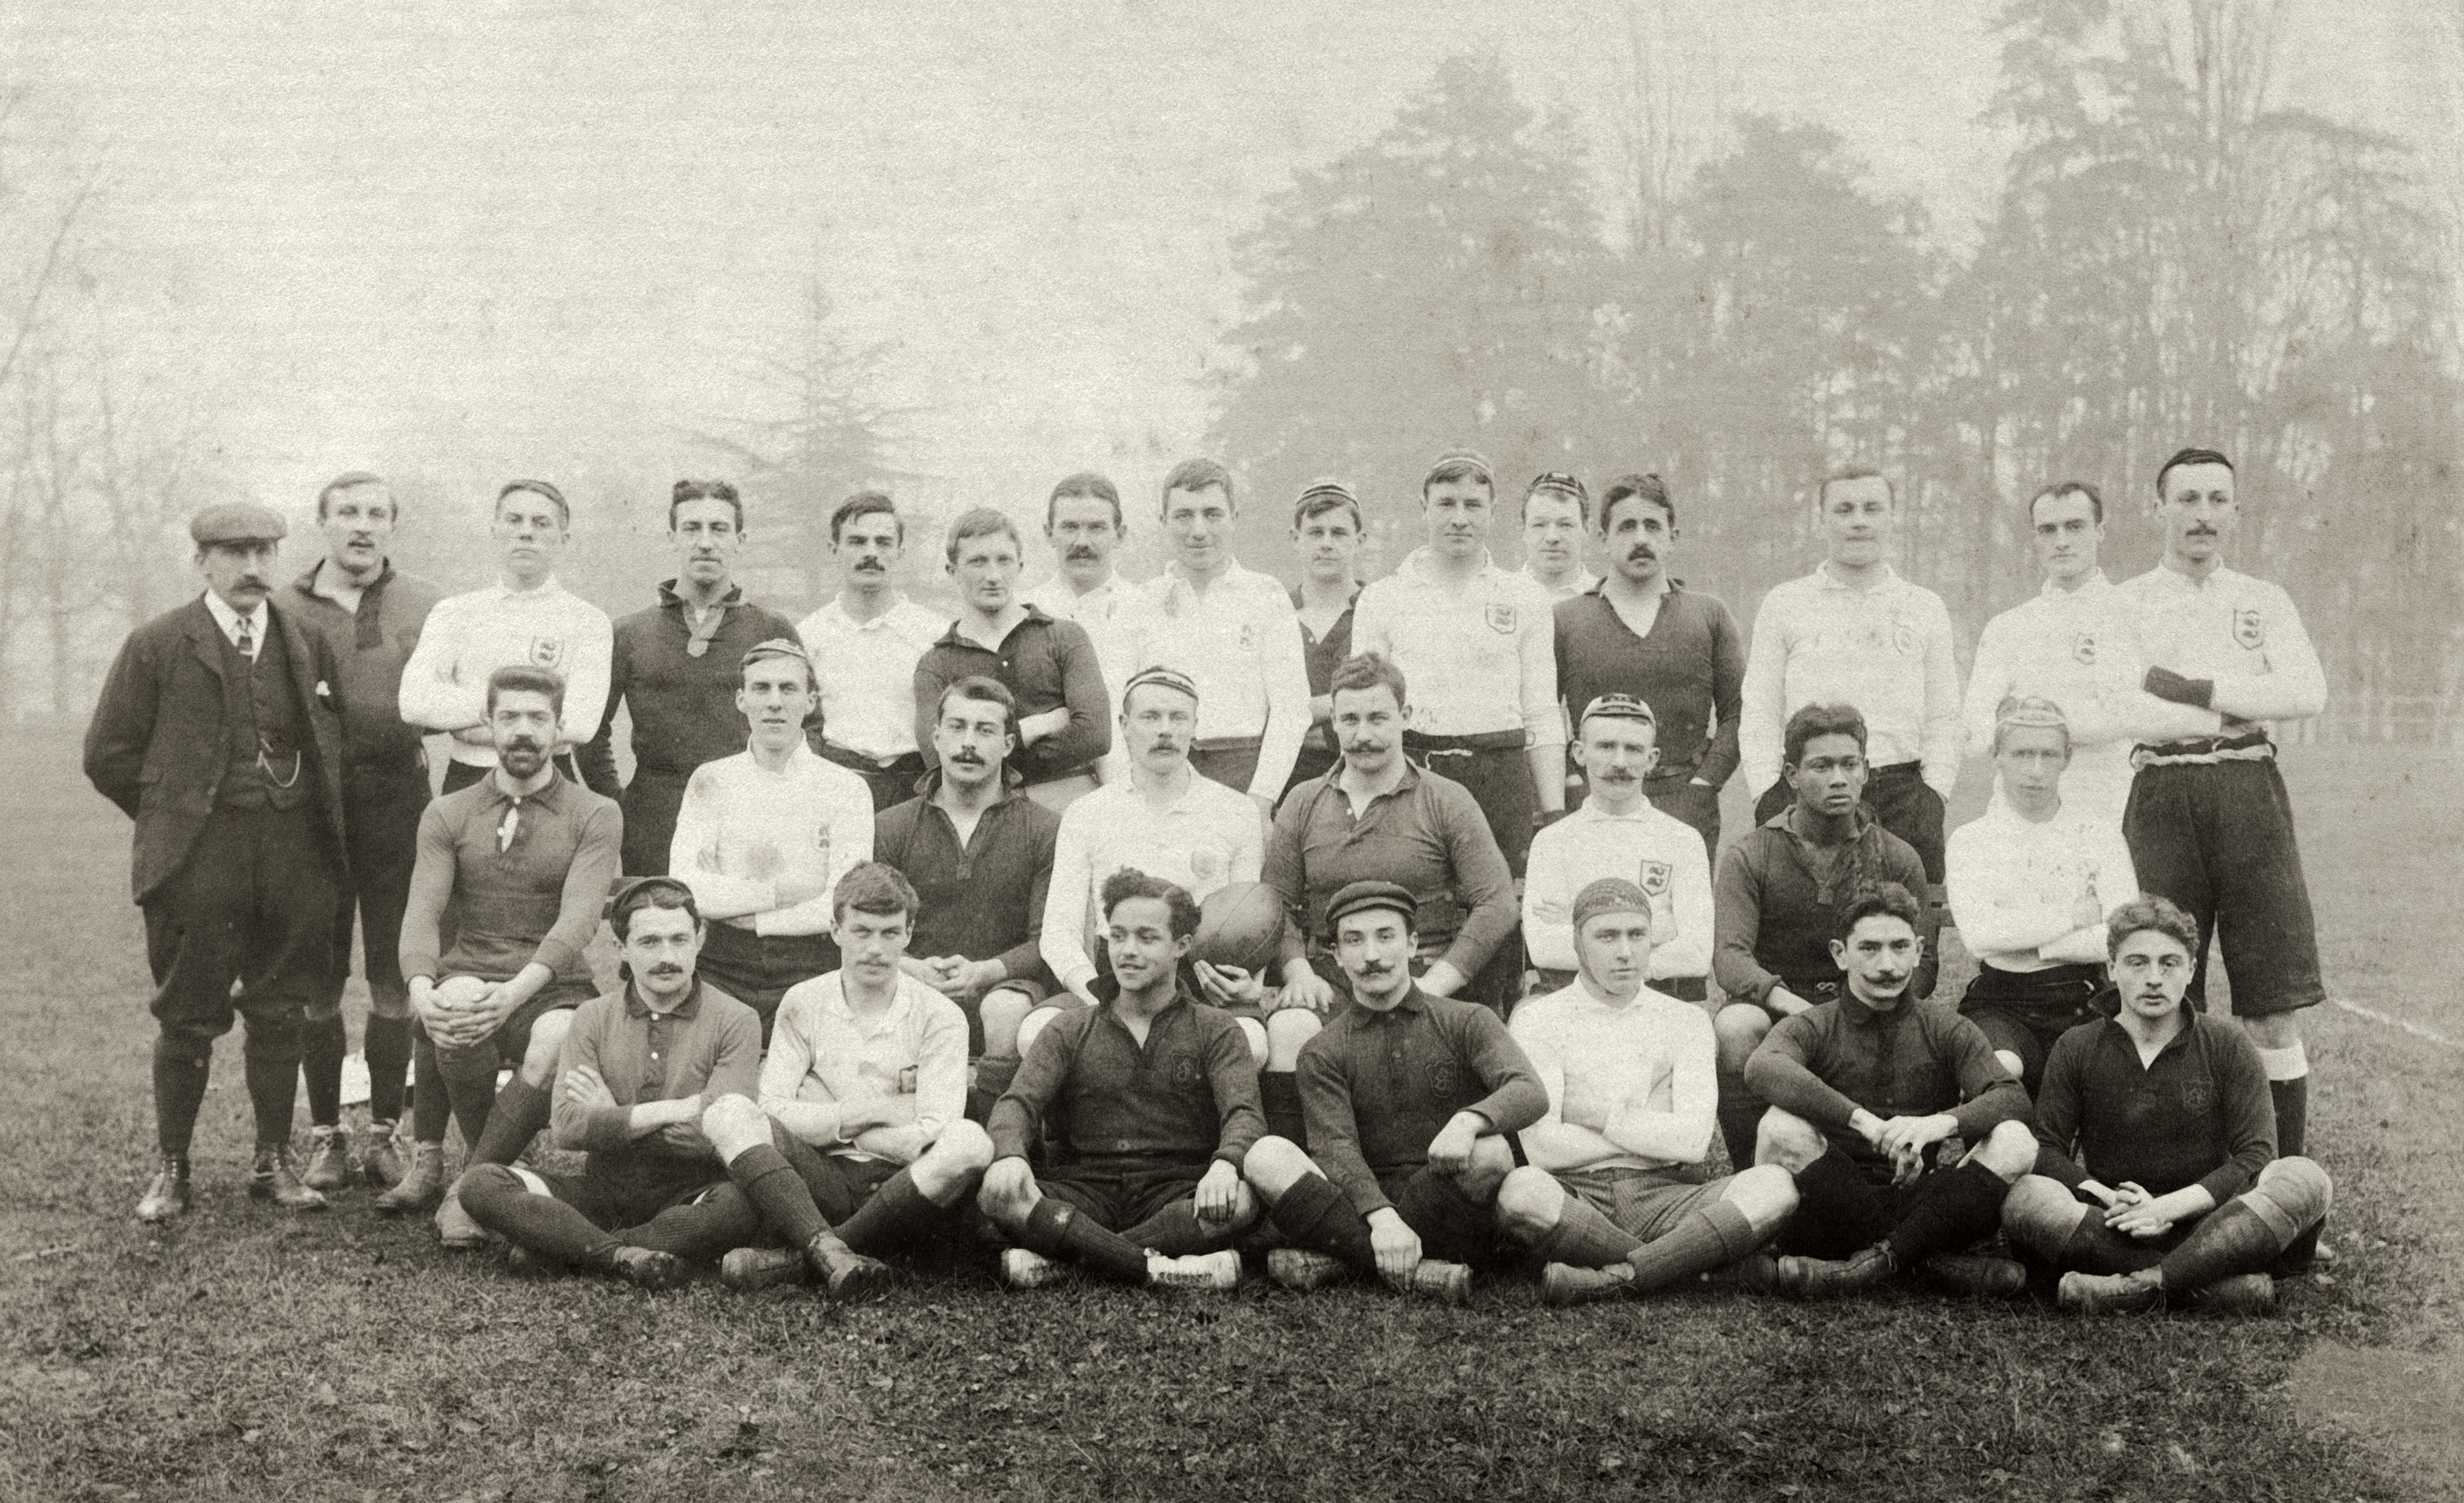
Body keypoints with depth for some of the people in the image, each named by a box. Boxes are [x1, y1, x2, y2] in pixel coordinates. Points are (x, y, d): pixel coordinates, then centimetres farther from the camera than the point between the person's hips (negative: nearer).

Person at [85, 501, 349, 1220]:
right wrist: (171, 823, 4)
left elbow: (334, 744, 16)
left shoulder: (309, 641, 9)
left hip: (295, 857, 3)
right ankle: (171, 1171, 14)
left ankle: (274, 1161, 19)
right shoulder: (156, 646, 0)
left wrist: (311, 824, 7)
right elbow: (108, 756, 3)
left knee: (280, 1014, 8)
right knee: (186, 1019, 3)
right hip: (196, 862, -3)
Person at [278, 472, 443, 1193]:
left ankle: (384, 1131, 14)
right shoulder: (284, 609, 6)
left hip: (398, 802, 0)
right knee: (318, 980, 6)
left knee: (394, 975, 5)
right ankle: (325, 1134, 15)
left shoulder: (426, 607, 5)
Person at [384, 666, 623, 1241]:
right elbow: (421, 913, -1)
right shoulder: (447, 816, 13)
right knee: (458, 1002, -36)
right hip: (467, 975, 1)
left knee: (557, 1046, -36)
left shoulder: (596, 816, 5)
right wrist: (422, 990, -24)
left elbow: (577, 919, -10)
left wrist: (517, 990, -28)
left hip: (554, 989, -1)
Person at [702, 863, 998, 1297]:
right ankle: (830, 1253, -41)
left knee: (969, 1142, -31)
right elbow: (773, 1113, -2)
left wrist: (824, 1117, -5)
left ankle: (798, 1258, -31)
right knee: (728, 1110, -20)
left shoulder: (939, 1017, 1)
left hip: (904, 1185, -1)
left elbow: (928, 1141, -9)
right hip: (824, 1183, 1)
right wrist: (872, 1111, -8)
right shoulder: (803, 1004, 8)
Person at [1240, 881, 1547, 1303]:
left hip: (1456, 1220, -1)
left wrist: (1468, 1120, -33)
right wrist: (1381, 1217, -27)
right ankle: (1415, 1272, -35)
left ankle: (1337, 1259, -25)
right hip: (1364, 1210, 1)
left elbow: (1531, 1093, -9)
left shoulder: (1467, 1023, 8)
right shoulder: (1322, 1054, 10)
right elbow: (1336, 1147, -6)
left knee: (1490, 1151, -32)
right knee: (1267, 1156, -22)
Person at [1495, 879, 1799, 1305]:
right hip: (1577, 1198, -2)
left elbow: (1692, 1140, 0)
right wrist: (1656, 1135, -1)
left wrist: (1599, 1113, -2)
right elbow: (1542, 1147, -7)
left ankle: (1608, 1280, -32)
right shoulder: (1537, 1020, 7)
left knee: (1776, 1185, -24)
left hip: (1665, 1198, 2)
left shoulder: (1686, 1020, 14)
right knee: (1521, 1190, -37)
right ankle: (1714, 1267, -25)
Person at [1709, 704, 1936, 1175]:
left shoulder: (1898, 859, 8)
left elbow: (1922, 961, 1)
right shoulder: (1749, 858, 1)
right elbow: (1728, 955, -12)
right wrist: (1782, 997, -34)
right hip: (1773, 1006, -1)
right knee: (1735, 1026, -36)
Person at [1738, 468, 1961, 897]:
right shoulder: (1783, 605, 11)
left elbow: (1943, 722, 14)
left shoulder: (1927, 609, 15)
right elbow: (1758, 715, 7)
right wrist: (1768, 797, -4)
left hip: (1903, 795, 1)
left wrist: (1934, 794, 0)